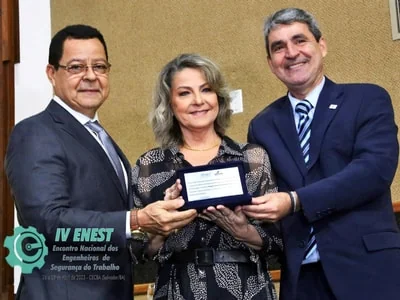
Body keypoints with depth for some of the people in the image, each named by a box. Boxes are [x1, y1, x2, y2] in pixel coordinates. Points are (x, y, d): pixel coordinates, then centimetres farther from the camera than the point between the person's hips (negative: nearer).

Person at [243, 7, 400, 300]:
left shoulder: (368, 99, 2)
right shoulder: (262, 125, 13)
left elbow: (376, 167, -13)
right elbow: (261, 195, 13)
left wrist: (295, 201, -20)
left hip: (366, 268, -3)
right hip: (301, 276, 4)